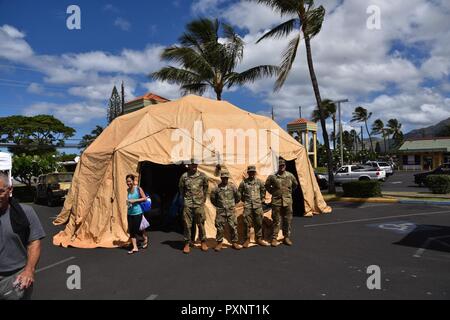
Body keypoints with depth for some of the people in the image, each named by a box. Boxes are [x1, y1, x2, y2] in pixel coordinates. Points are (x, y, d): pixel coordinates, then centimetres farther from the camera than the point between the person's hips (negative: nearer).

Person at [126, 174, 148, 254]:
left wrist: (134, 200, -18)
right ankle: (134, 247, 13)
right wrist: (128, 202, 1)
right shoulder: (128, 190, 5)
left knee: (136, 230, 0)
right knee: (131, 230, 4)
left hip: (137, 212, -5)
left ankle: (145, 238, 30)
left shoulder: (138, 188, -10)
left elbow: (145, 198, -13)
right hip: (130, 213, 5)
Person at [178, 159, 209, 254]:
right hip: (188, 204, 0)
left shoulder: (202, 176, 0)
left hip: (199, 203, 0)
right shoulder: (184, 176, -1)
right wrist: (185, 198, 11)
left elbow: (205, 187, 14)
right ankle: (187, 243, 13)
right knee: (187, 224, 2)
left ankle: (203, 242, 20)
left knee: (200, 223, 6)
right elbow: (181, 188, 12)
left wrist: (203, 198, 12)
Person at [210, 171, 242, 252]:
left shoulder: (232, 187, -3)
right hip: (220, 211, -1)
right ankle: (219, 243, 16)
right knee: (220, 228, 3)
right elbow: (212, 198, 10)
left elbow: (238, 197, 10)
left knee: (233, 227, 4)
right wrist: (218, 205, 10)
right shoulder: (216, 188, -5)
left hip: (231, 211, 1)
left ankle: (234, 243, 17)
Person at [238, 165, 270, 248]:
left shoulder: (259, 182, 4)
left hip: (258, 205, 2)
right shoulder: (244, 182, 0)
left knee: (258, 223, 7)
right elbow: (240, 192, 12)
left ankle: (259, 239, 20)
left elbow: (263, 191, 17)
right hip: (247, 205, -1)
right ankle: (247, 240, 11)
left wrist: (262, 199, 13)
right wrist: (244, 199, 8)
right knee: (247, 223, -1)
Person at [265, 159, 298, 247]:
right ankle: (274, 238, 10)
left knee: (287, 221, 8)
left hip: (288, 201, 2)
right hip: (276, 201, -2)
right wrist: (273, 192, 5)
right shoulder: (272, 176, -3)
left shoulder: (290, 176, 3)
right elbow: (267, 186, 11)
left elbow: (295, 184, 20)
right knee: (276, 221, 2)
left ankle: (286, 237, 21)